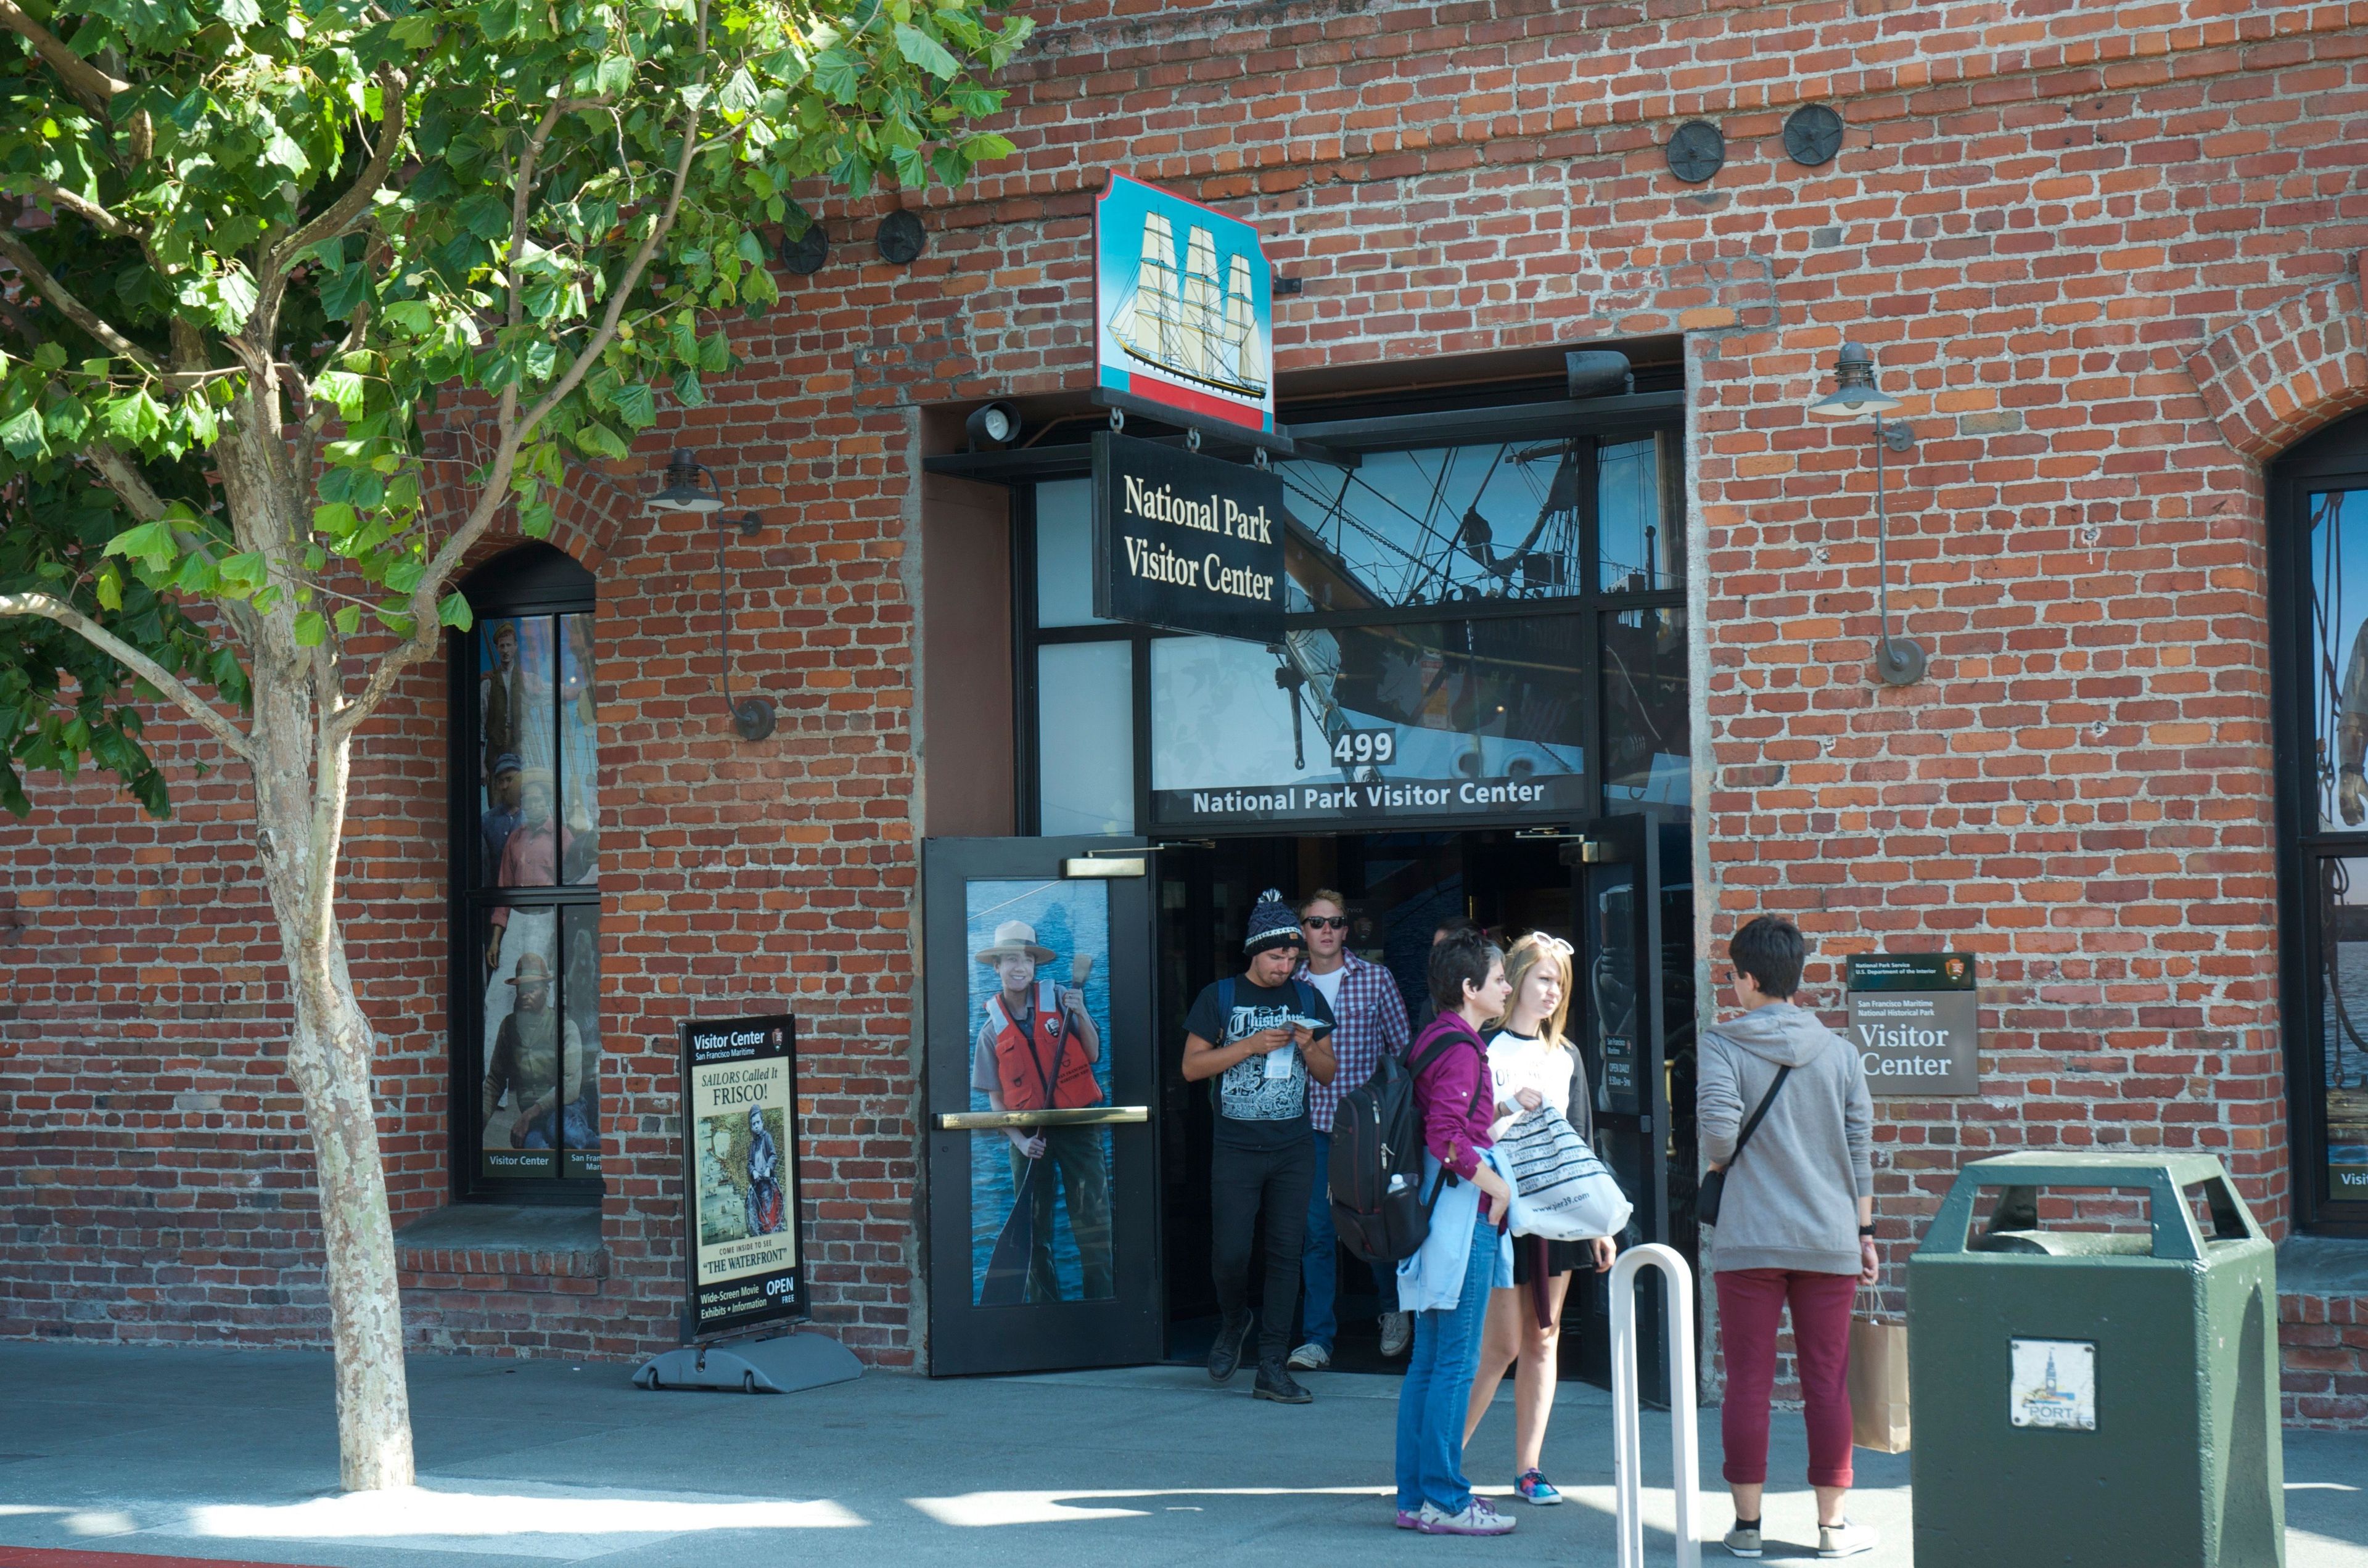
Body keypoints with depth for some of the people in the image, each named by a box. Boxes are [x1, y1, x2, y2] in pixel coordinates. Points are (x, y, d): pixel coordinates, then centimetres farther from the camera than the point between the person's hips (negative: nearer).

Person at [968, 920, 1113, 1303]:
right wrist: (1020, 1140, -7)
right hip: (1028, 1134, 2)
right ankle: (1043, 1304, 15)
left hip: (1077, 1125, -2)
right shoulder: (993, 1028, 4)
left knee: (1092, 1222, -6)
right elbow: (995, 1098, 6)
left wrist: (1081, 1014, -15)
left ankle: (1102, 1303, 0)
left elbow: (1092, 1054, 0)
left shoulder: (1059, 1000, 0)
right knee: (1034, 1231, 6)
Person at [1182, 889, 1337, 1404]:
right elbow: (1192, 1066, -3)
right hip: (1236, 1148, -2)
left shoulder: (1308, 999, 10)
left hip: (1294, 1149, 2)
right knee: (1229, 1253, -6)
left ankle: (1271, 1366, 5)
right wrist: (1252, 1045, -13)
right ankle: (1233, 1323, 26)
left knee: (1286, 1254, 0)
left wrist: (1308, 1047, -8)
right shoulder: (1219, 997, 1)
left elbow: (1328, 1073, 14)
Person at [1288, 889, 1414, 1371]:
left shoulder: (1376, 980, 2)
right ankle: (1318, 1338, 5)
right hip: (1312, 1126, 1)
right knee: (1316, 1230, 0)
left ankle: (1394, 1311, 31)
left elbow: (1402, 1049, 5)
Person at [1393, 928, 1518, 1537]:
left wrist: (1501, 1113, 21)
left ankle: (1415, 1496, 16)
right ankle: (1444, 1500, -3)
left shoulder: (1434, 1041, 14)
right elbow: (1446, 1137, -23)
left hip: (1435, 1210, 10)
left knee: (1427, 1362, 12)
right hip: (1463, 1213, -10)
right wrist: (1495, 1182, -14)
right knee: (1456, 1361, -6)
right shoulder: (1460, 1047, -15)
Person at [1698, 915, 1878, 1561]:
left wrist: (1723, 1164, 4)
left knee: (1748, 1384, 4)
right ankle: (1832, 1525, 11)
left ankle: (1747, 1522, 8)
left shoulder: (1721, 1046, -3)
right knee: (1827, 1384, 6)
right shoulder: (1839, 1052, 6)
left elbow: (1718, 1126, -18)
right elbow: (1860, 1149, 7)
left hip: (1747, 1241, -2)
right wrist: (1865, 1233, 14)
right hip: (1828, 1241, 2)